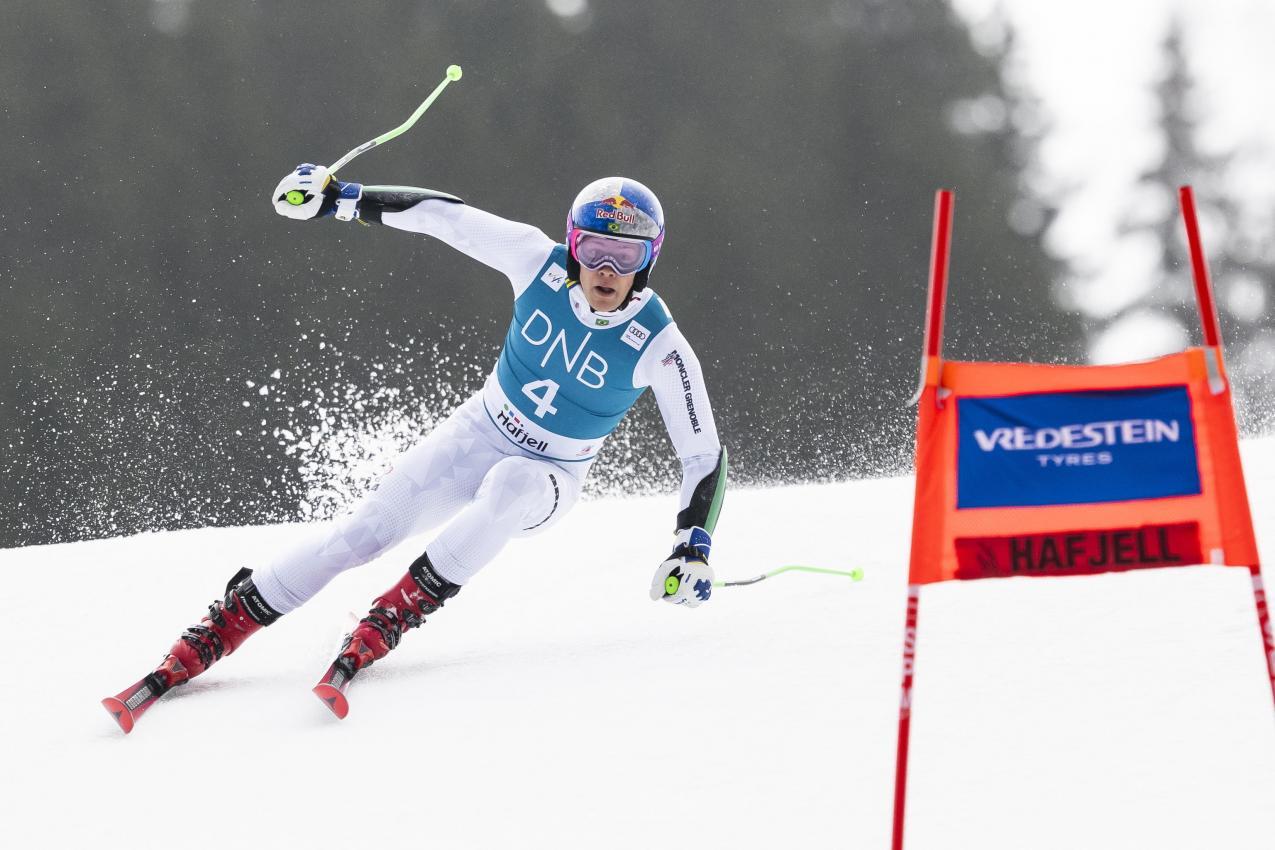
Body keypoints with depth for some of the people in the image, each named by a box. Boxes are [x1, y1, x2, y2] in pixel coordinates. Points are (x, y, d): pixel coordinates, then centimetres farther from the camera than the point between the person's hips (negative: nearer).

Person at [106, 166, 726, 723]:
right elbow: (442, 215, -8)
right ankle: (218, 631, -7)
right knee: (367, 527, -15)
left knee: (509, 487, -38)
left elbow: (704, 453, -13)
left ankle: (390, 617, -29)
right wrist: (341, 199, -7)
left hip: (550, 477, -2)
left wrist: (693, 545, -24)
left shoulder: (658, 346, -22)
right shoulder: (541, 263, -18)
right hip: (478, 435, 2)